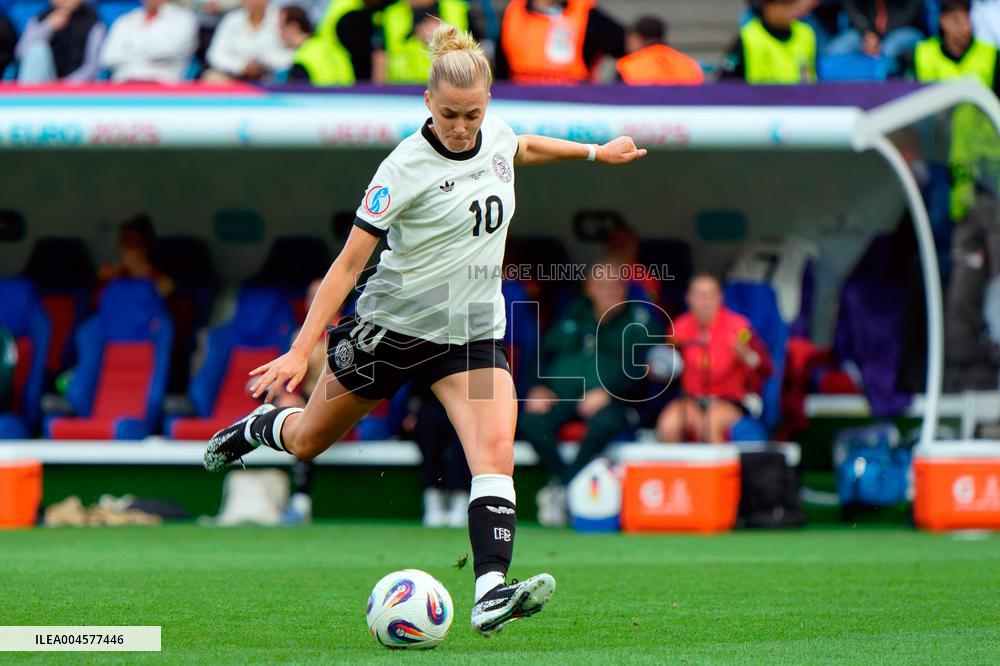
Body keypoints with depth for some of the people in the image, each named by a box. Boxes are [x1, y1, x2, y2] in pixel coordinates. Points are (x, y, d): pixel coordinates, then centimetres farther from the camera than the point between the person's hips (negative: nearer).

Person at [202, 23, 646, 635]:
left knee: (496, 450, -21)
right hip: (393, 326, -3)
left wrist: (596, 151, 28)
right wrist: (300, 350, -23)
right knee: (309, 444, 15)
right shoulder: (405, 167, -20)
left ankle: (491, 592, -33)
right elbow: (349, 262, -19)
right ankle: (258, 426, 50)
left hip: (474, 332, 4)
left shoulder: (496, 135, -4)